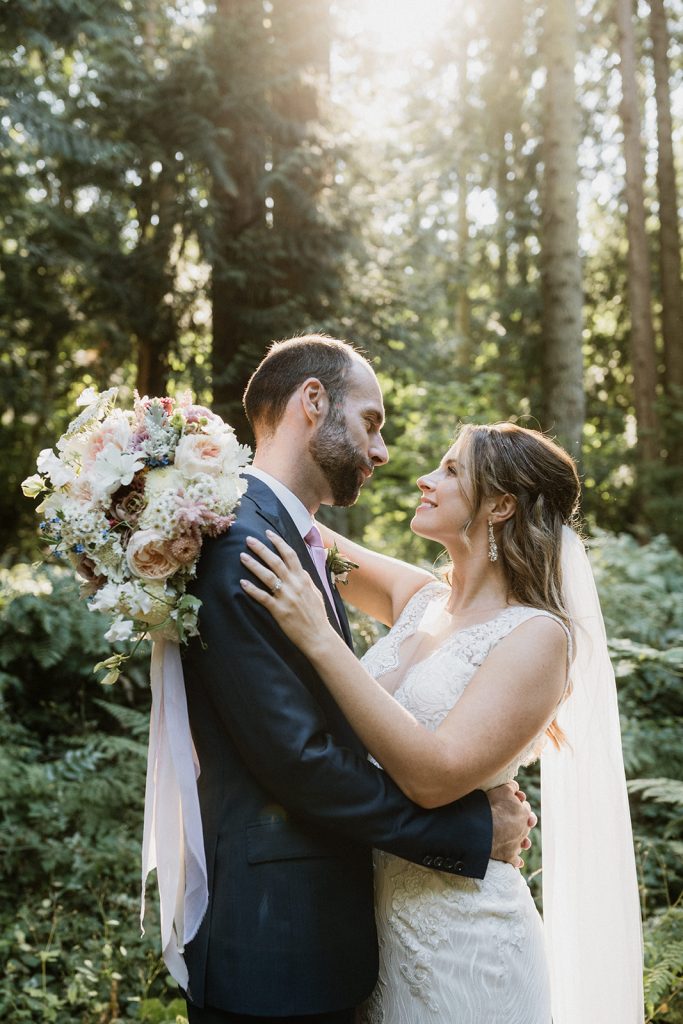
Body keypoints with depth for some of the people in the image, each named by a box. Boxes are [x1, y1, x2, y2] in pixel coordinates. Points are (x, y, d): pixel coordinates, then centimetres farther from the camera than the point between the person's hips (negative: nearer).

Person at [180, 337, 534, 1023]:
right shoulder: (241, 541, -20)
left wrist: (478, 797, -3)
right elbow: (297, 758, -23)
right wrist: (472, 828, -13)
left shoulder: (293, 539, 11)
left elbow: (341, 733, 10)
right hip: (275, 948, -9)